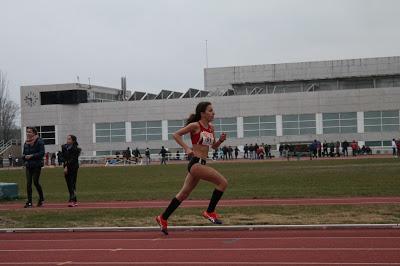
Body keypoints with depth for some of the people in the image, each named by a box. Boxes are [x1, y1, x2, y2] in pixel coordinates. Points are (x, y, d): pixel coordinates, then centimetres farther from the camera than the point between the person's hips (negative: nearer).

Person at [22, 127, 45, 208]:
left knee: (35, 182, -7)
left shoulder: (39, 141, -6)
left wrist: (32, 156, -19)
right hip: (28, 166, 6)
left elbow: (42, 153, -14)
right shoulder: (26, 143, 13)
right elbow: (23, 154, 19)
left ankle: (41, 198, 15)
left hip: (37, 165, -6)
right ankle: (29, 202, 5)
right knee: (28, 183, 1)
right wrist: (24, 157, -4)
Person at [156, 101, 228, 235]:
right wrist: (186, 148, -17)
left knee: (184, 193, 15)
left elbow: (213, 146, 21)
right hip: (196, 162, -8)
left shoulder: (211, 128, 13)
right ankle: (210, 212, -3)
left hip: (201, 164, 8)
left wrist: (220, 140, 1)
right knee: (222, 182, -14)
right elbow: (176, 135, -7)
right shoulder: (195, 125, -9)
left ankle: (163, 218, 24)